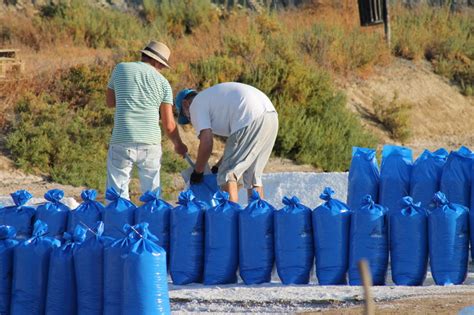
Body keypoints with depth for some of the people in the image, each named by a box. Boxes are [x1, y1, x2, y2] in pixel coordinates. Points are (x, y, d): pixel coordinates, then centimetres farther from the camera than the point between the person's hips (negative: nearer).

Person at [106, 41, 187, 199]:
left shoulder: (121, 69, 7)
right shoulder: (162, 82, 6)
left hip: (122, 143, -1)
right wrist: (178, 144, 22)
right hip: (150, 143, 1)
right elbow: (169, 124, 6)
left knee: (116, 193, 2)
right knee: (152, 193, 11)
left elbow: (110, 102, 20)